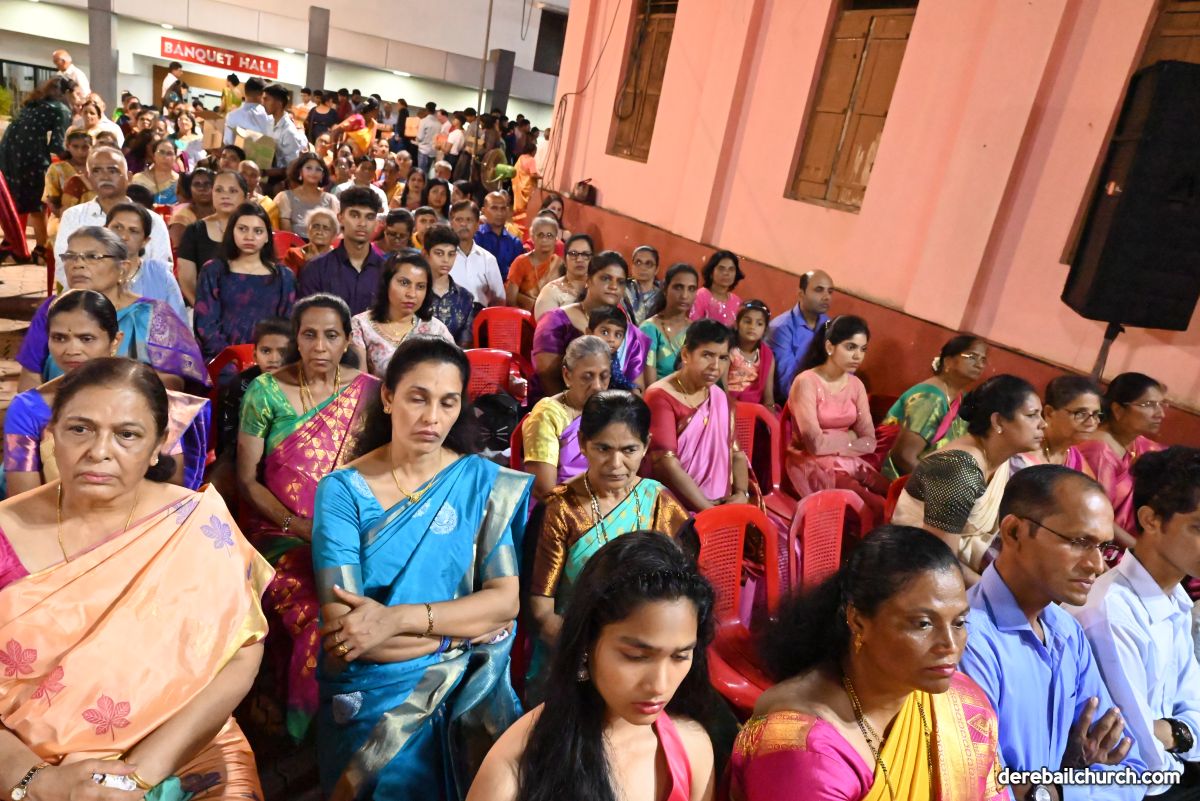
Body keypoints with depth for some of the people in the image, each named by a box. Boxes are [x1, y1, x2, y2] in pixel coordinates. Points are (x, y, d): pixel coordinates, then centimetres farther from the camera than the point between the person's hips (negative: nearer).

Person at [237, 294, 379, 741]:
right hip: (281, 532, -1)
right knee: (320, 620, -27)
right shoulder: (265, 391, 0)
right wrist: (299, 526, -11)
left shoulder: (369, 391, 3)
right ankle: (303, 736, -1)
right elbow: (247, 480, 1)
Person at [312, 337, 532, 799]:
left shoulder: (485, 483, -1)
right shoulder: (342, 490, -6)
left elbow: (508, 598, -7)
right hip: (371, 697, 0)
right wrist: (467, 625, -11)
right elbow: (341, 631, -12)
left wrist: (397, 619, -17)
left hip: (469, 690, 1)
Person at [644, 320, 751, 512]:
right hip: (678, 509, -6)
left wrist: (742, 493, -6)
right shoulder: (660, 397, -11)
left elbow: (736, 451, 12)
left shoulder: (720, 397, 11)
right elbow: (667, 463, -16)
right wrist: (707, 508, -17)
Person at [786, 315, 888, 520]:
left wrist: (834, 442, -12)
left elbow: (869, 442, 1)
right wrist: (849, 437, -5)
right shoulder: (806, 382, -13)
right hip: (813, 465, -6)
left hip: (850, 462, 6)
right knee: (877, 508, -23)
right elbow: (815, 443, -20)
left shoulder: (856, 385, 7)